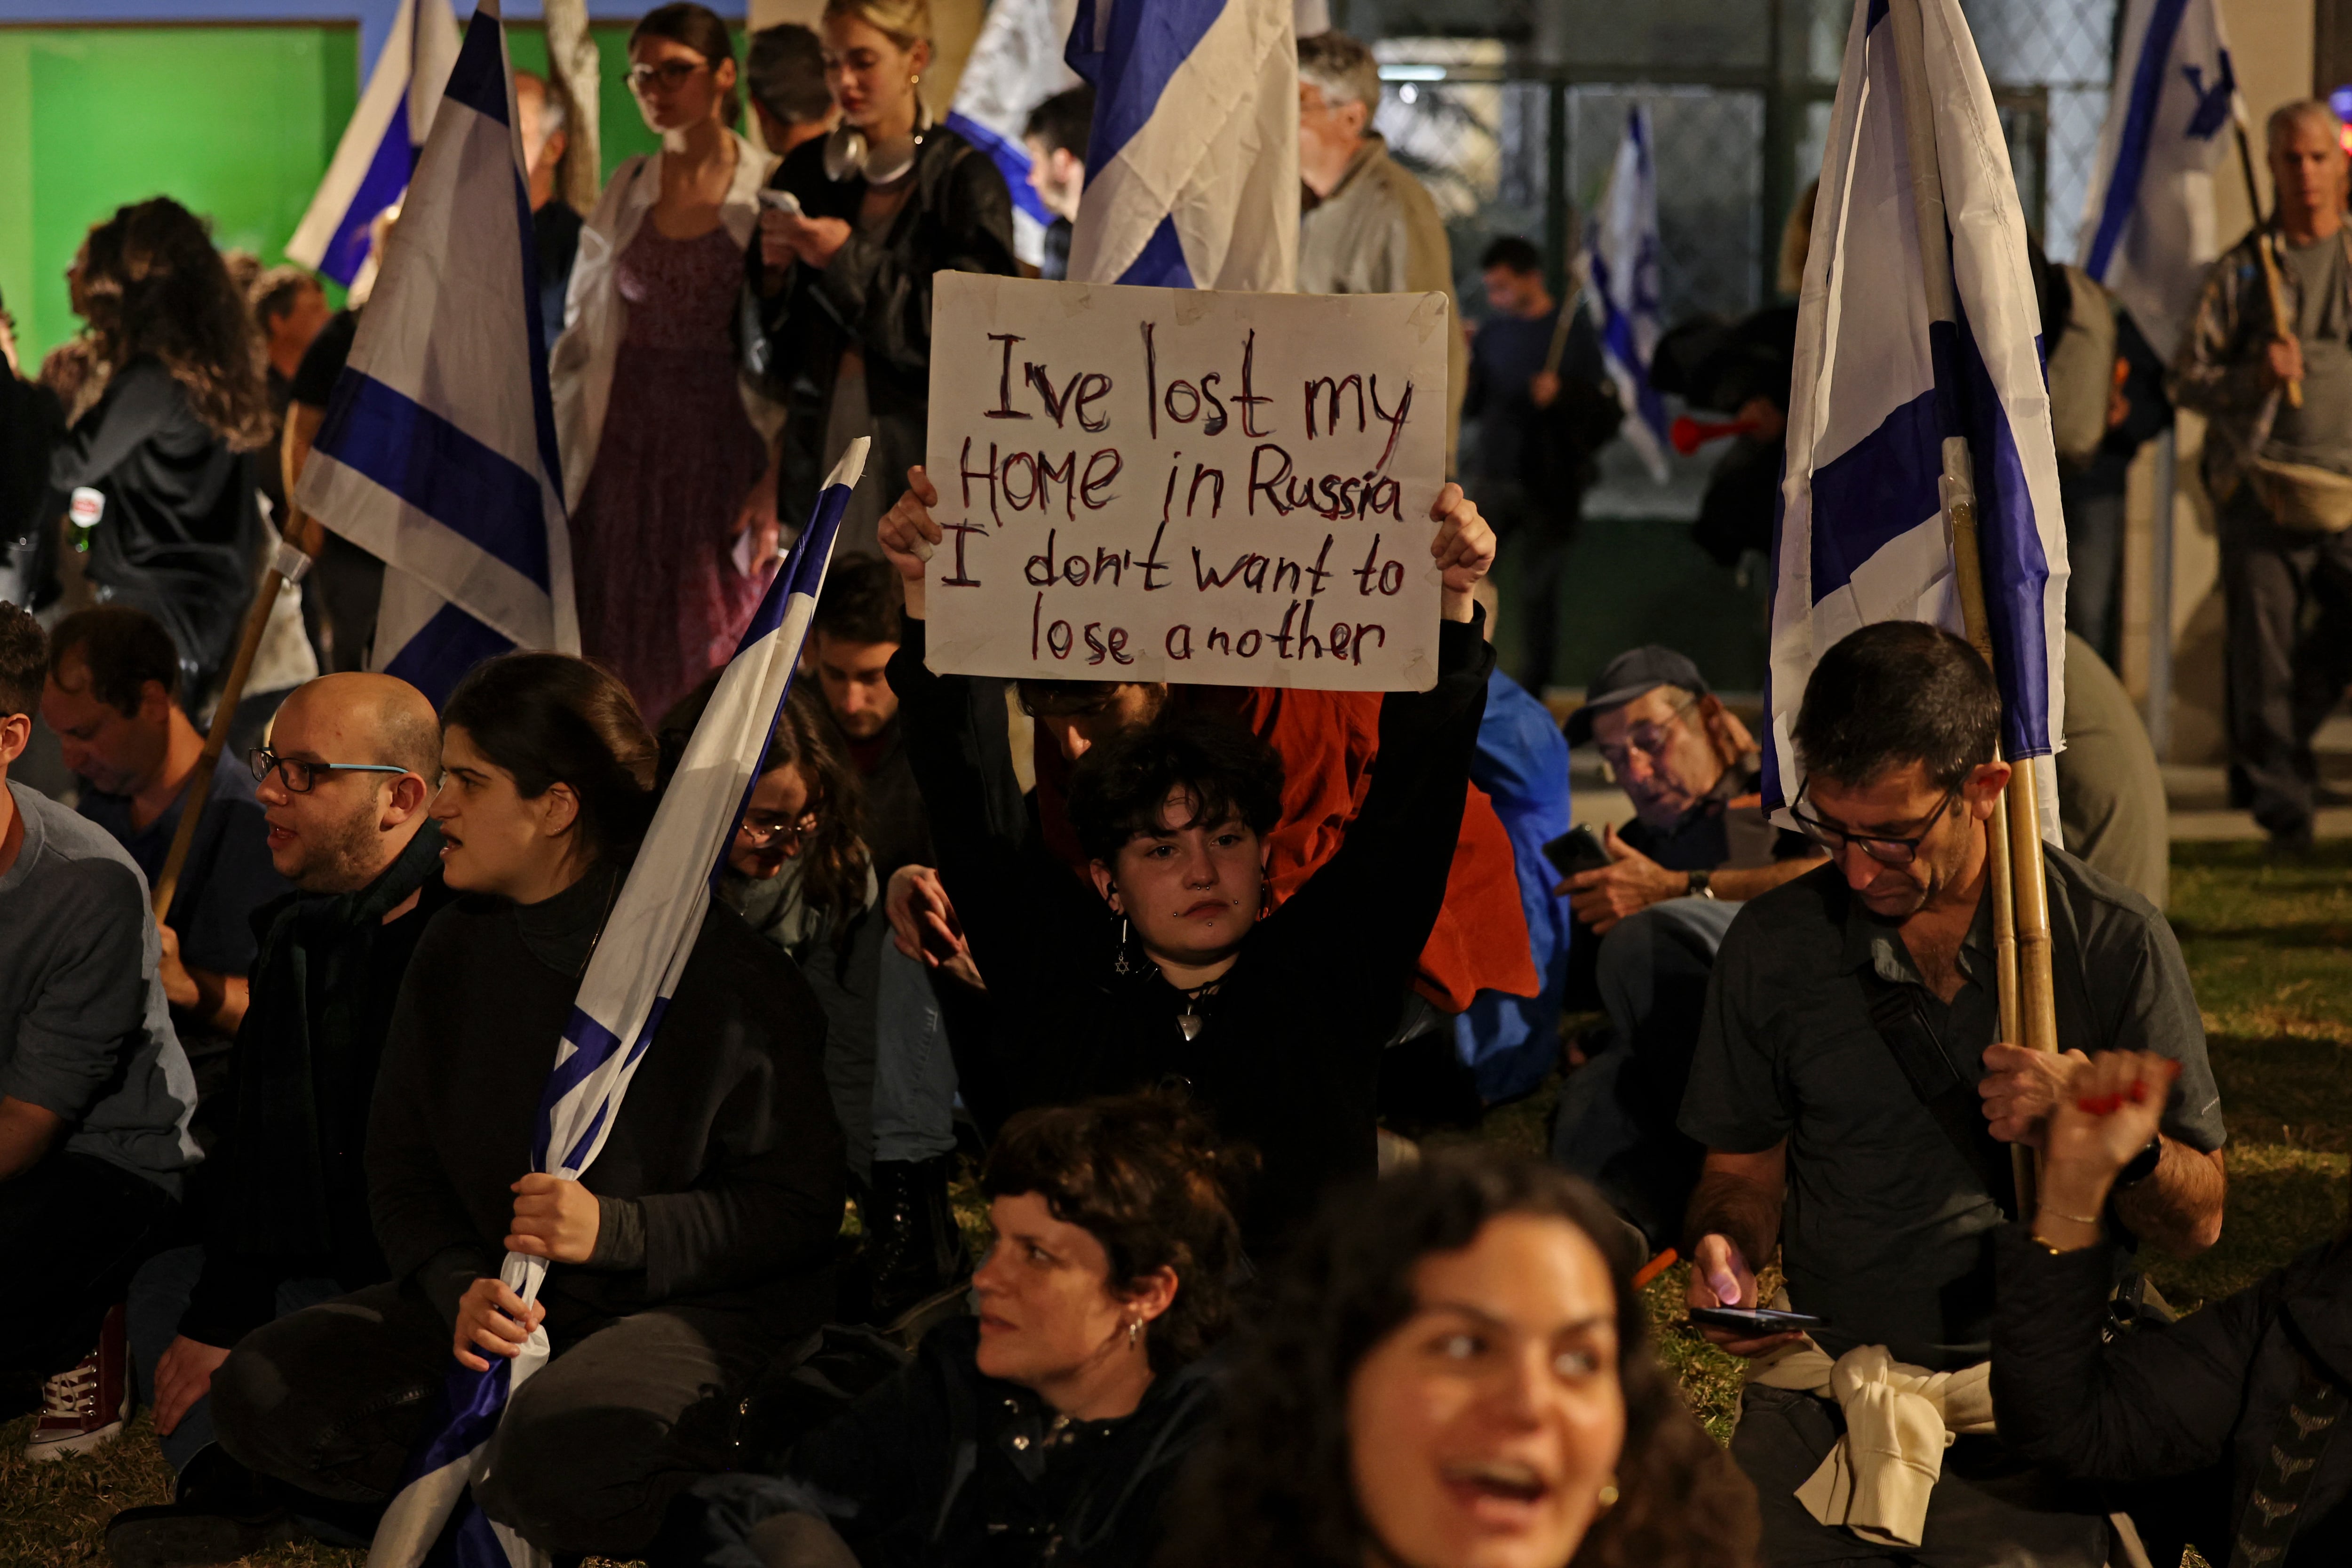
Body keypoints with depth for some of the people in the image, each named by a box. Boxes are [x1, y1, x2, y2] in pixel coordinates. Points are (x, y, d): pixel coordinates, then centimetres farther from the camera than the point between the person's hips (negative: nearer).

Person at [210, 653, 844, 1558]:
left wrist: (616, 1230, -23)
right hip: (501, 1308, 6)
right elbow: (403, 1177, 10)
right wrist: (461, 1287, -12)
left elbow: (802, 1209, -11)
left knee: (560, 1447, -38)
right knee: (260, 1393, -13)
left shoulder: (719, 967, -13)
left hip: (700, 1308, -6)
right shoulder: (454, 956, 7)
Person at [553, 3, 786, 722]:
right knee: (625, 664, 0)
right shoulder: (627, 191, 9)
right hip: (628, 451, 3)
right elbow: (582, 330, 15)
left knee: (719, 660, -3)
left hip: (727, 448, -3)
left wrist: (778, 480, -11)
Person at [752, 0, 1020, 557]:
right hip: (823, 443, 4)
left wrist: (851, 261, -14)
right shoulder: (808, 173, 10)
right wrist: (773, 271, -7)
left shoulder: (963, 181, -4)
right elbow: (772, 339, 14)